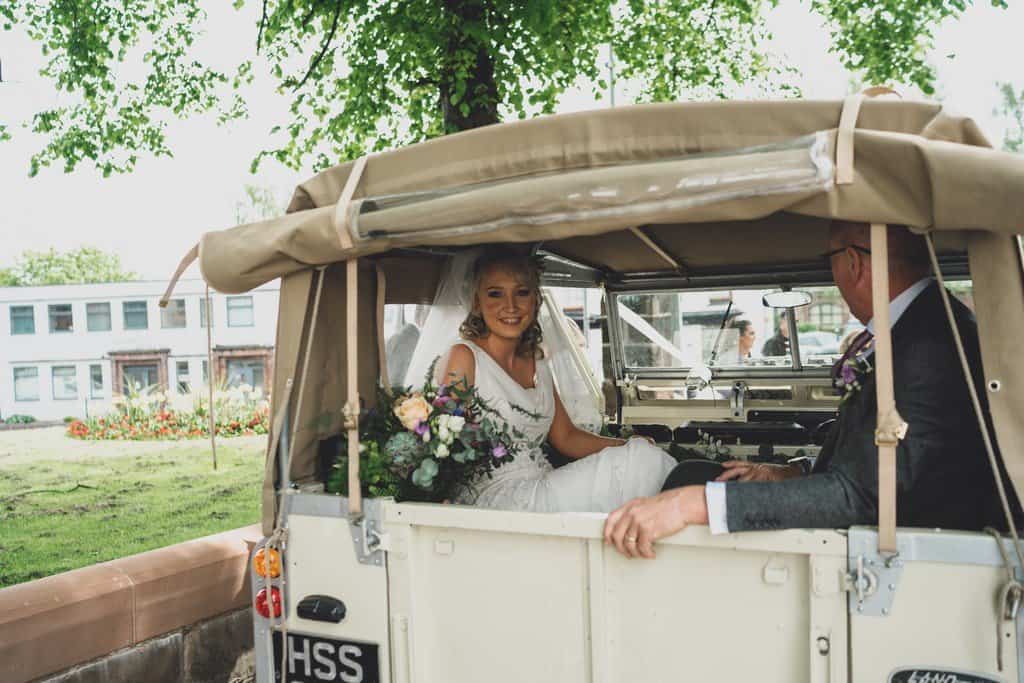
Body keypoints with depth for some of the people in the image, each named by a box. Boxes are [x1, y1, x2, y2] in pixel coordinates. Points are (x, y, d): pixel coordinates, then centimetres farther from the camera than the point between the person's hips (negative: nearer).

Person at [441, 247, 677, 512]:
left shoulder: (538, 364, 16)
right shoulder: (464, 357, -5)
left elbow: (566, 437, 16)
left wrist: (631, 447, -2)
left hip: (542, 492, 7)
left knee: (647, 455, -17)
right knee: (643, 463, -18)